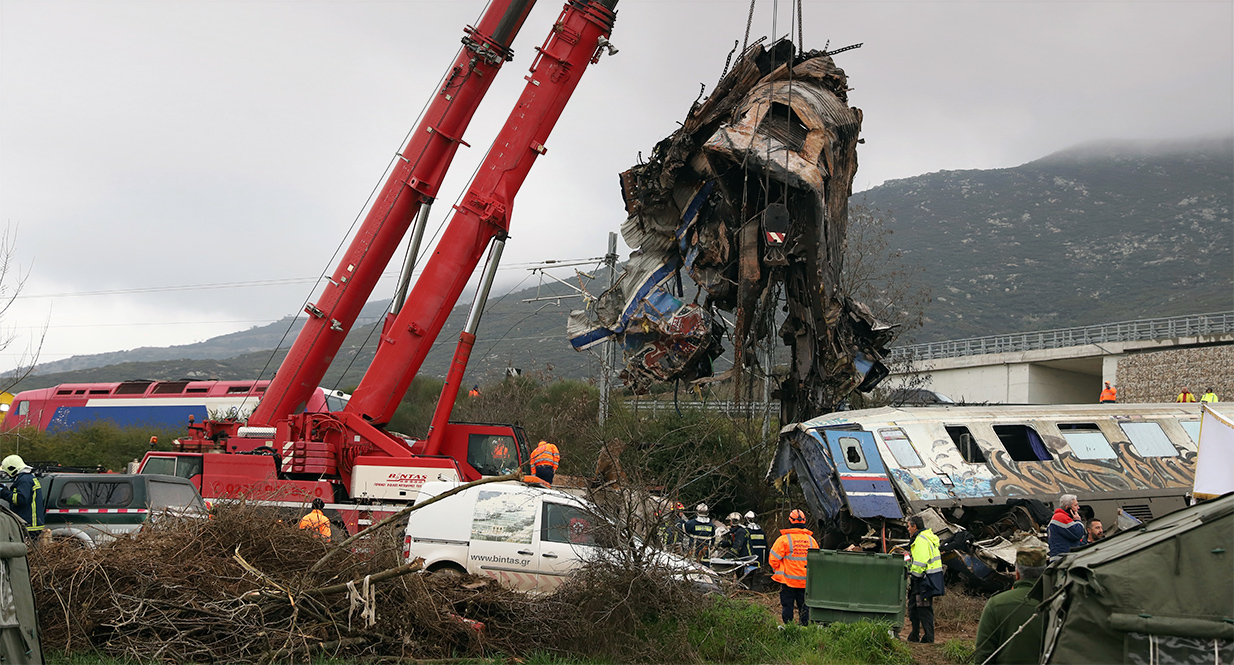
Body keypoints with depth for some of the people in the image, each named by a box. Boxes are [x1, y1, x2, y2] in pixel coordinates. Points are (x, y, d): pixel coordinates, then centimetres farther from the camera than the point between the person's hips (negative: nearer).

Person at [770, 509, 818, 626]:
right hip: (806, 581, 3)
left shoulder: (783, 539, -10)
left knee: (787, 606, 5)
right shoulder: (811, 540, 3)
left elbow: (773, 559, -8)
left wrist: (777, 570, 10)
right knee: (804, 606, 11)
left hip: (788, 580, -3)